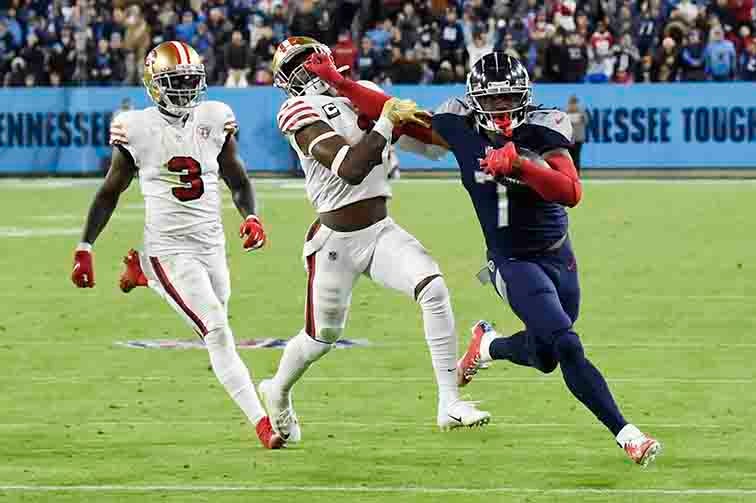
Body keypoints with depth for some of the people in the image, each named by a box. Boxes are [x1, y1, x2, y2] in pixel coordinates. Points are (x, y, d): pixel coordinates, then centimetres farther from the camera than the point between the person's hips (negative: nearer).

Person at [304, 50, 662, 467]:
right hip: (513, 262, -2)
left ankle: (487, 346, 46)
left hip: (559, 257, 2)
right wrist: (335, 81, -3)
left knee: (544, 356, 16)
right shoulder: (461, 130, -11)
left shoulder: (541, 132, -14)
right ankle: (626, 435, -13)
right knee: (568, 349, -17)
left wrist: (518, 166, -40)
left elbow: (571, 192, -27)